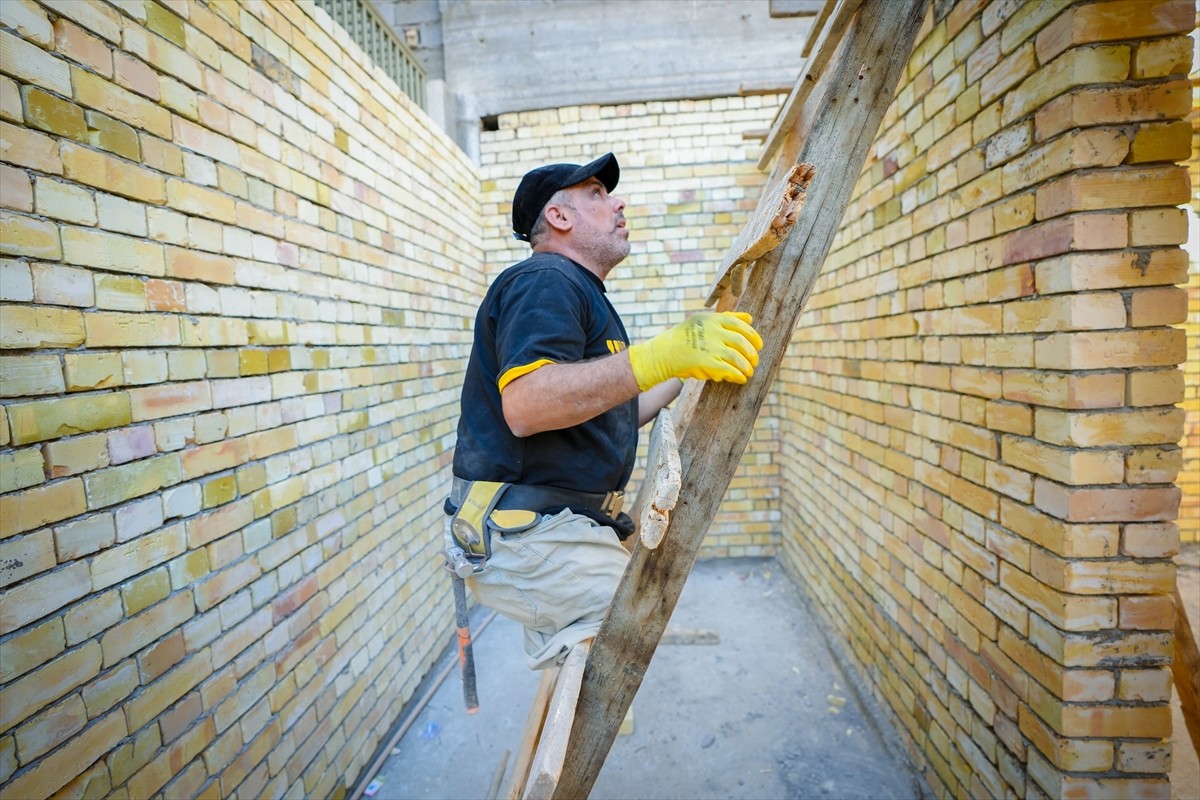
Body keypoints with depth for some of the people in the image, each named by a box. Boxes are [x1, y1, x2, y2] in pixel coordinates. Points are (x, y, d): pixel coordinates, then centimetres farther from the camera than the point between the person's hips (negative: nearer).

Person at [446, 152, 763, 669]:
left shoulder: (581, 295, 23)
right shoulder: (544, 281, -10)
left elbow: (610, 417, 23)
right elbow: (525, 405, -28)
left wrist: (688, 369, 21)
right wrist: (662, 354, -32)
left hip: (551, 531, 9)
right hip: (522, 535, -9)